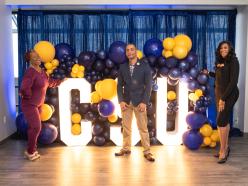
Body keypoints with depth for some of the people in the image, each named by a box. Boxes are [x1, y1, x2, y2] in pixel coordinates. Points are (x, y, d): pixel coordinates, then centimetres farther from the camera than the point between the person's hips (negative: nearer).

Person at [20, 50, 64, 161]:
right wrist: (29, 96, -18)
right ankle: (30, 152, 8)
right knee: (36, 127, -10)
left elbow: (49, 82, 21)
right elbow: (24, 89, -35)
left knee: (33, 128, 15)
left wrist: (61, 81, 22)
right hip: (29, 105, -9)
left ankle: (32, 150, 29)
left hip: (37, 104, 9)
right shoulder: (30, 72, -24)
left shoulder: (41, 71, 5)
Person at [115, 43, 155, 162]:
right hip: (126, 101, 3)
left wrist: (144, 102, -12)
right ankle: (126, 148, 20)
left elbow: (148, 85, -5)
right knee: (126, 127, 8)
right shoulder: (122, 67, 7)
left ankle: (147, 151, 7)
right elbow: (120, 85, 7)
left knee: (143, 127, -1)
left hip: (139, 102, -3)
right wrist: (121, 101, -4)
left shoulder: (145, 66, -2)